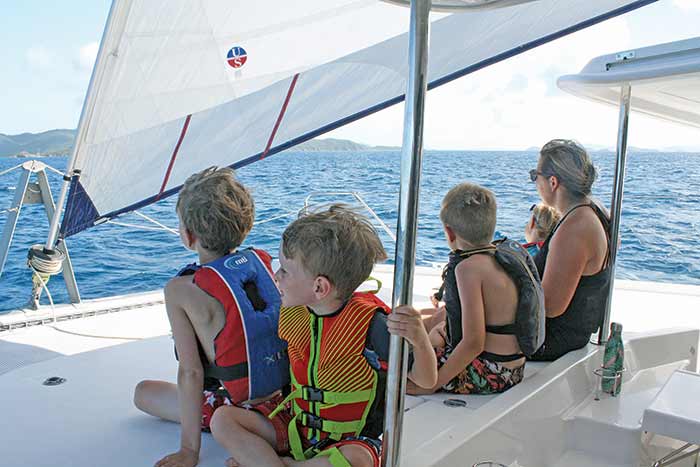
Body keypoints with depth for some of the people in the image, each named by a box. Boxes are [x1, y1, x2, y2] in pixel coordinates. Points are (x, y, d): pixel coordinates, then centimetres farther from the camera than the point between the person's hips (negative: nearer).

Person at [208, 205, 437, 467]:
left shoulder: (369, 324, -22)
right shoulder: (291, 314, -3)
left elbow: (426, 381, -18)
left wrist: (420, 340, -36)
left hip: (349, 440, -5)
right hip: (295, 427, 5)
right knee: (222, 419, -10)